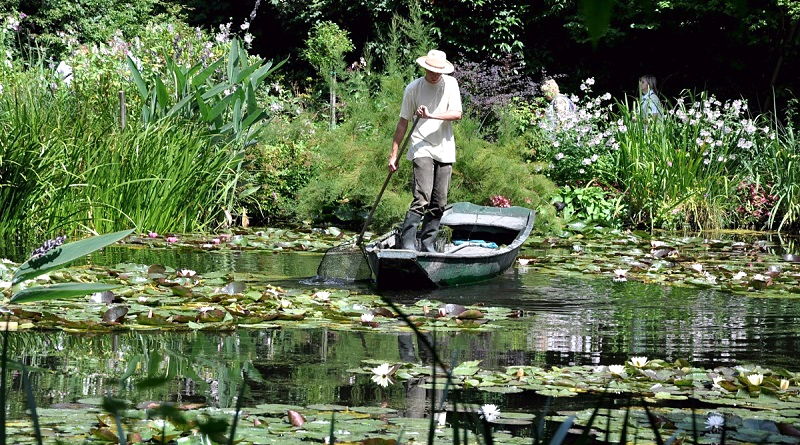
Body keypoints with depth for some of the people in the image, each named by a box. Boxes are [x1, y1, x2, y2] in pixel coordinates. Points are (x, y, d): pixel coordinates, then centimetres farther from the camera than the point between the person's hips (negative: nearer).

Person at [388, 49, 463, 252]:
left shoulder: (450, 84, 6)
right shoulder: (413, 88, -1)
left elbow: (457, 114, -5)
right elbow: (403, 121, 3)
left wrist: (431, 116, -20)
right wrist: (394, 153, 1)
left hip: (445, 149, 4)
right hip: (422, 149, -4)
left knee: (439, 203, 4)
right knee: (422, 197, -18)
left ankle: (428, 244, 12)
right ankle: (407, 242, -18)